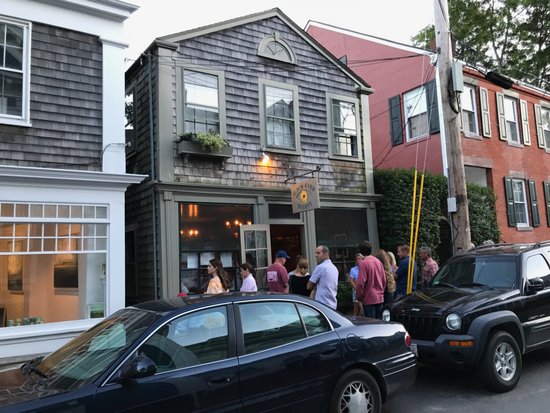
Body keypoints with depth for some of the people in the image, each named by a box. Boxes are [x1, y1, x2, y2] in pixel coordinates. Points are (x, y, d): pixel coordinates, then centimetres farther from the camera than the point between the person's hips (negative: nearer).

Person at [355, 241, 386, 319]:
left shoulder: (363, 263, -14)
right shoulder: (378, 261, 5)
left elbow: (361, 283, -17)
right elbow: (384, 280, 12)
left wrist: (359, 297, -4)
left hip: (369, 299, -6)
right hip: (380, 298, 6)